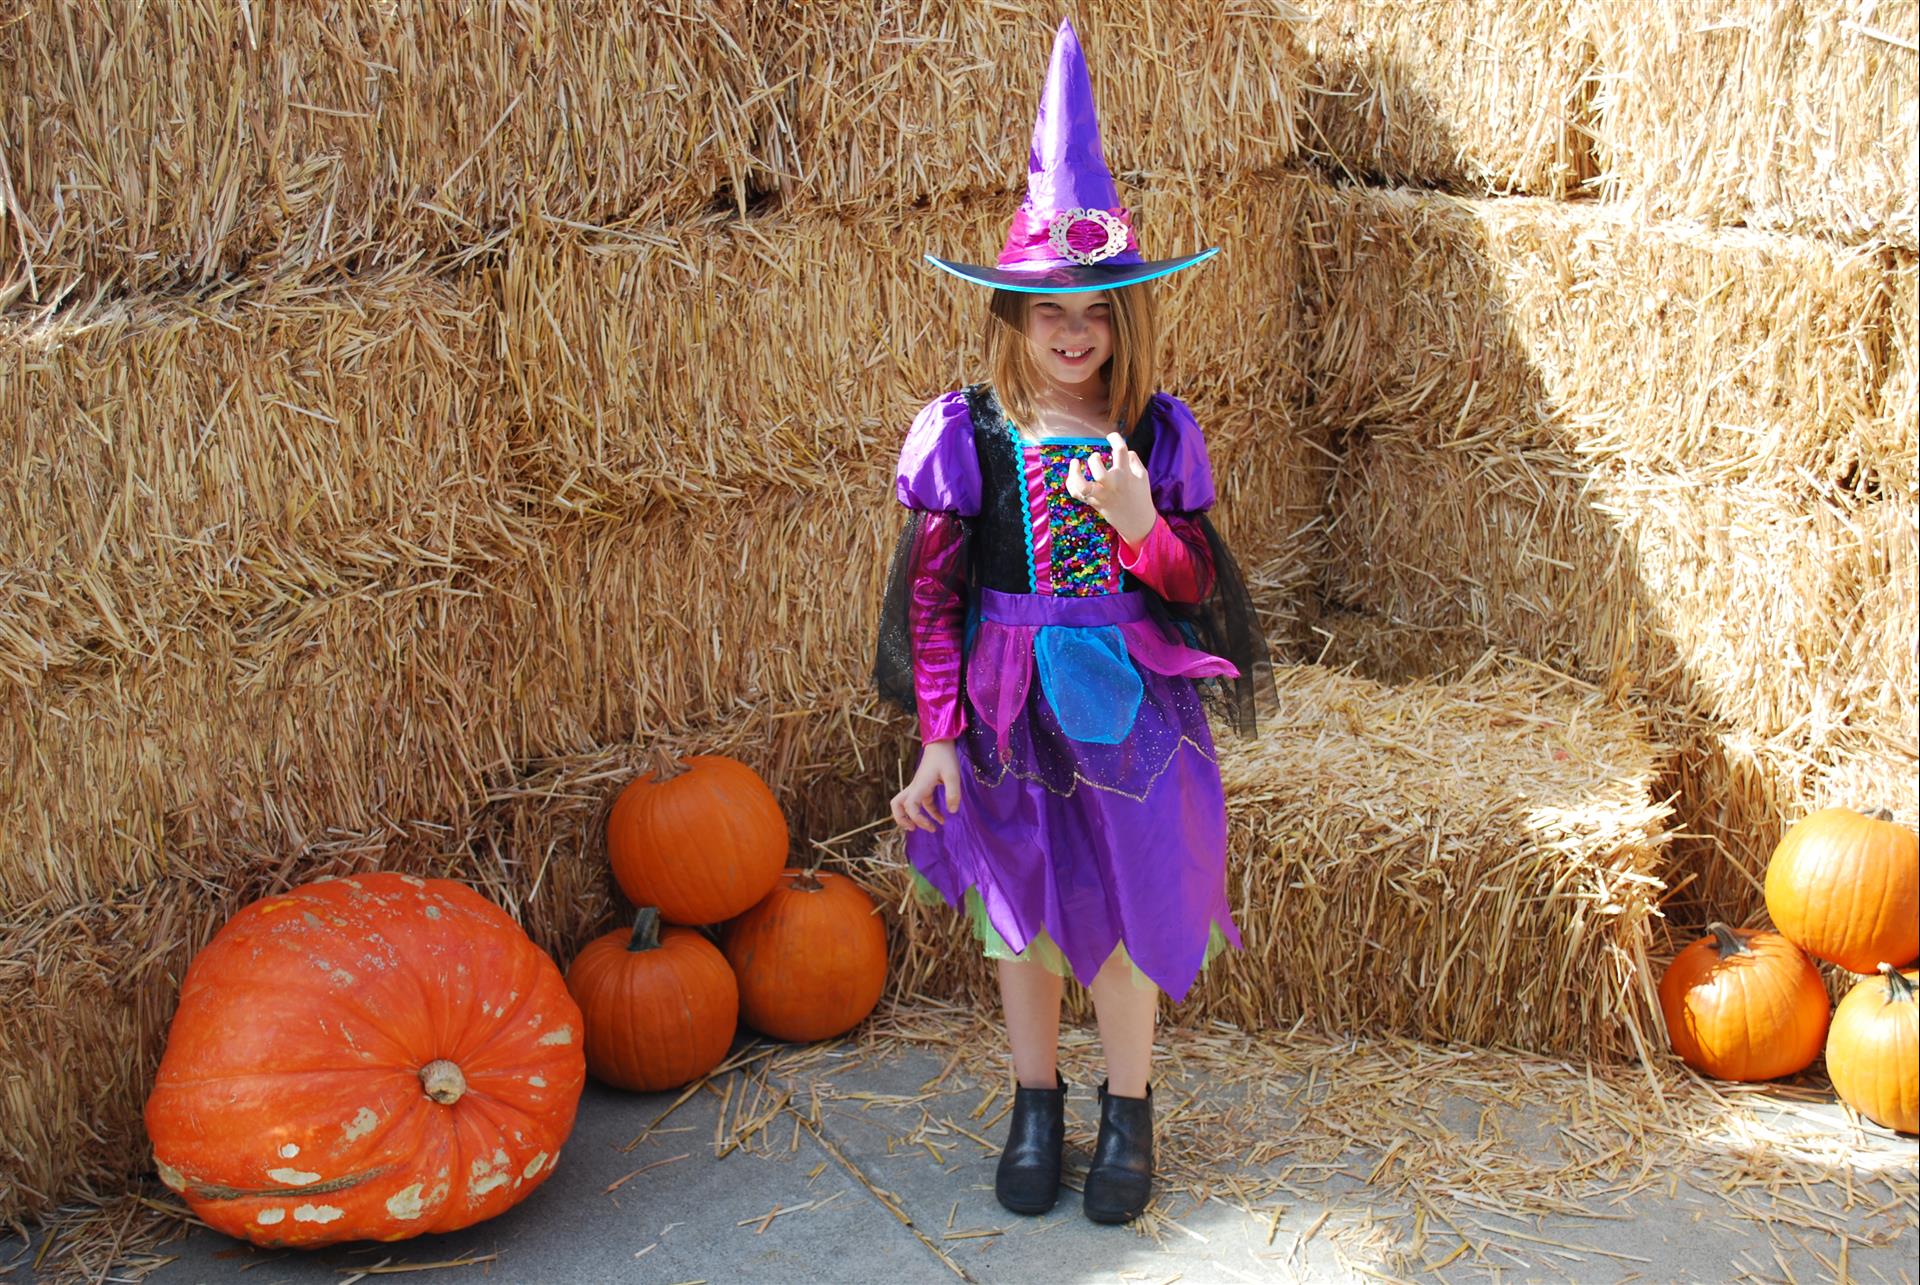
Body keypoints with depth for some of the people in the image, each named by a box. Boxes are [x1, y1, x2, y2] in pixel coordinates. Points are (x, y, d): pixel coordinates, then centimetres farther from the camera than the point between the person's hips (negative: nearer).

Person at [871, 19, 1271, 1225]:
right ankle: (1036, 1102, 32)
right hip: (1010, 706, 0)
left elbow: (1196, 588, 1)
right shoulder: (965, 434, -7)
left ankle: (1128, 1110, 28)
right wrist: (939, 740, -8)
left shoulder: (1158, 435, -3)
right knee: (1021, 908, 12)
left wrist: (1141, 526, -20)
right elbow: (930, 596, -4)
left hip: (1130, 703, 0)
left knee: (1128, 906, 7)